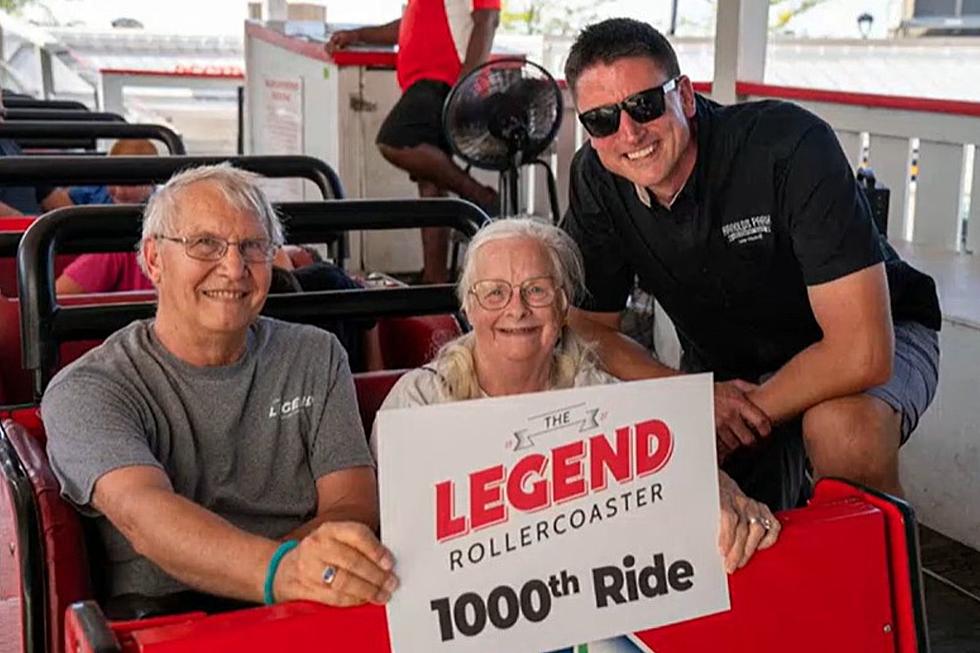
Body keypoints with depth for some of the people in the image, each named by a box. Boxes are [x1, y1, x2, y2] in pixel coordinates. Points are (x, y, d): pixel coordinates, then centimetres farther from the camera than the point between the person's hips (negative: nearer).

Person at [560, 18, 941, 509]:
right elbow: (588, 324, -6)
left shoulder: (790, 146, -30)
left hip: (880, 339, -4)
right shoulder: (595, 178, -14)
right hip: (726, 370, 5)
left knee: (842, 426, -37)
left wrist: (743, 418, -23)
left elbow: (862, 351, -34)